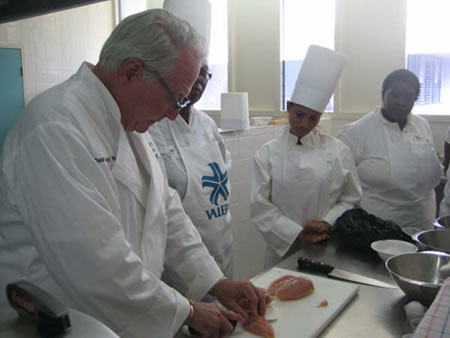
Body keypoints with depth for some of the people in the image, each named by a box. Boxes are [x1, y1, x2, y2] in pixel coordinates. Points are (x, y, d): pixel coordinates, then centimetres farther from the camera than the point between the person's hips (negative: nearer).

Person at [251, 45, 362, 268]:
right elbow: (260, 206, -7)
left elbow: (350, 199, 4)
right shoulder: (268, 153, -5)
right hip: (283, 248, 0)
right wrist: (297, 233, -13)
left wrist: (327, 222, -12)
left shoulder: (338, 151, -1)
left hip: (328, 248, 1)